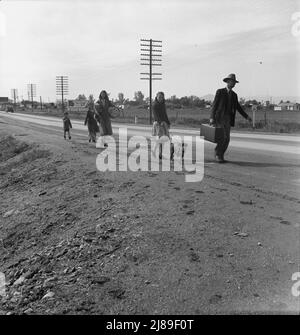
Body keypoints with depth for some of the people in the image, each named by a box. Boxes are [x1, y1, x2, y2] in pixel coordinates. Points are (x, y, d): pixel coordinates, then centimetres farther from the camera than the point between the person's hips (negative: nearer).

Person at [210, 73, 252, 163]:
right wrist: (212, 117, -16)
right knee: (223, 137, -16)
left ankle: (220, 155, 10)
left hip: (228, 119, 5)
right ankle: (217, 154, -2)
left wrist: (246, 116, 8)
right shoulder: (220, 91, -1)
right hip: (219, 117, -5)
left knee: (226, 138, -1)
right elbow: (214, 105, -6)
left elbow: (238, 108, 18)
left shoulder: (234, 95, 15)